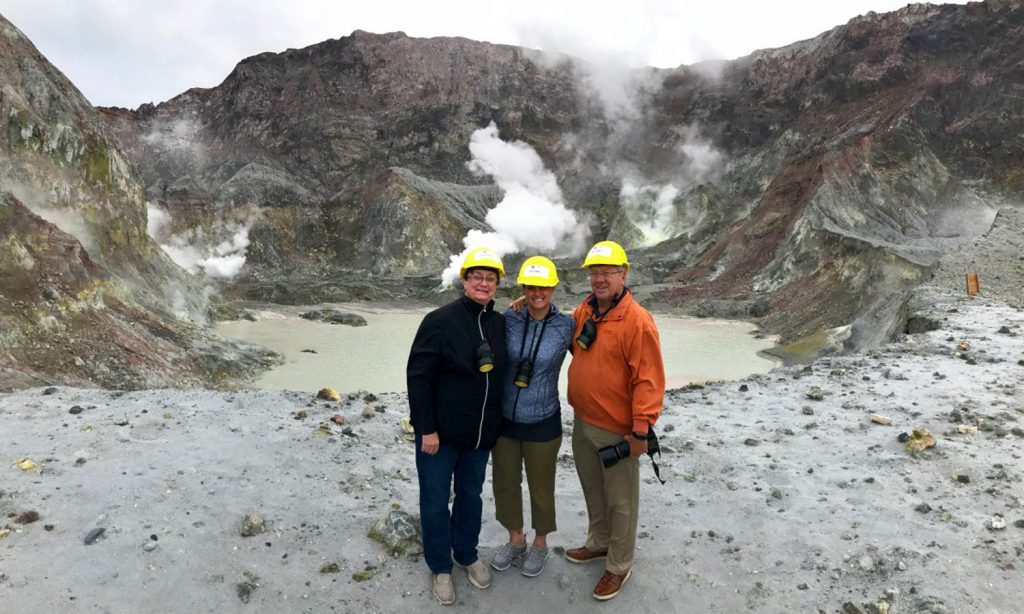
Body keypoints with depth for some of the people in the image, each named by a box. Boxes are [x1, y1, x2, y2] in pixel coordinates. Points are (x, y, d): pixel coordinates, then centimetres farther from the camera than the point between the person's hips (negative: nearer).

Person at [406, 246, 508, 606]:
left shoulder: (501, 324, 1)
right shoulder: (440, 321, -15)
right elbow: (417, 376, -15)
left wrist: (496, 422, 12)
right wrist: (427, 428, -16)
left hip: (481, 434, 5)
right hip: (439, 433, -4)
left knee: (471, 495, 20)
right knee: (435, 501, 11)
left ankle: (467, 554, 42)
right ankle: (440, 567, 31)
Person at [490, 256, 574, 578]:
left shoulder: (565, 326, -10)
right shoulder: (509, 319, -7)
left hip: (542, 422, -2)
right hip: (504, 419, 2)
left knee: (541, 487, 15)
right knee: (505, 482, 18)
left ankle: (540, 542, 42)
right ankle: (515, 539, 43)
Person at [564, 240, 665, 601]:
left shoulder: (637, 321, -20)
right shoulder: (583, 311, 3)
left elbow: (649, 380, -21)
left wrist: (641, 430, -21)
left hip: (617, 431, -7)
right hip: (583, 423, 7)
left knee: (620, 501, 10)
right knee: (592, 490, 24)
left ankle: (619, 566, 29)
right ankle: (598, 543, 46)